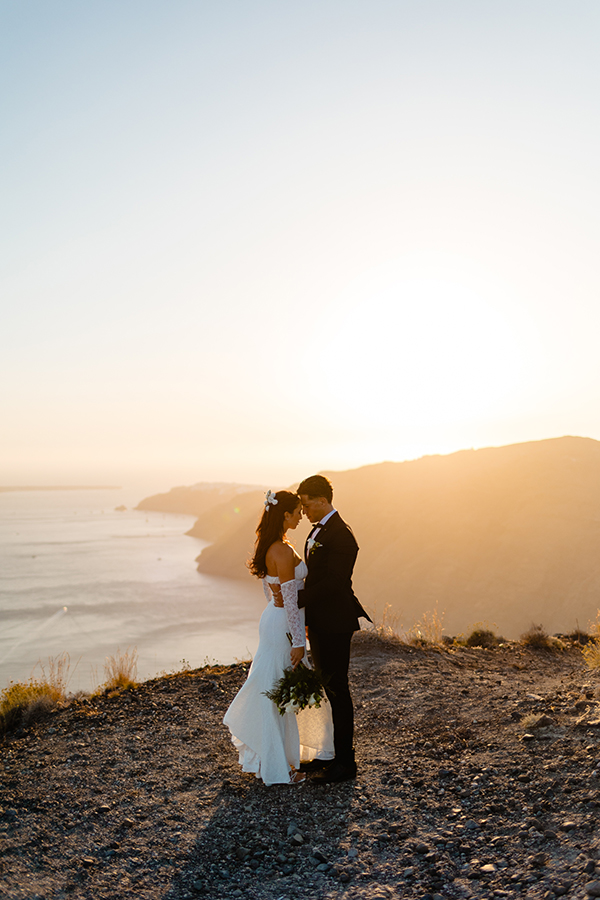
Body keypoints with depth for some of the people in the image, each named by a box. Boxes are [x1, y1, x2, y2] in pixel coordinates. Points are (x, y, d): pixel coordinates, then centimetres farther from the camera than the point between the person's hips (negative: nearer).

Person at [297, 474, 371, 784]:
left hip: (334, 624, -10)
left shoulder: (340, 534, -19)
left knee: (337, 690, 2)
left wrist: (298, 601, -18)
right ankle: (331, 753, 32)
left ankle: (345, 762, 16)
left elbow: (332, 582, -24)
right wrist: (308, 617, 7)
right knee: (326, 688, 18)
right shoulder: (318, 529, 12)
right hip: (319, 622, 10)